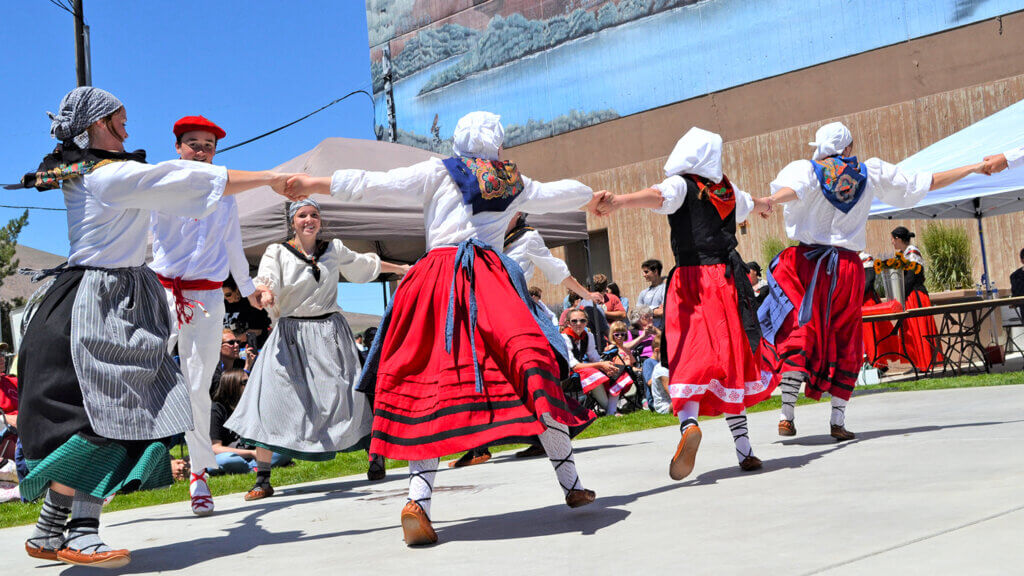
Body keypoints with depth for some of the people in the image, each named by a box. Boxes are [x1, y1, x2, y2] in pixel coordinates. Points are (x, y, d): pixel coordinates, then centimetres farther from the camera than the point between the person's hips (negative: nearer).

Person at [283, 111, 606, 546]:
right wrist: (593, 198, 60)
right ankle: (571, 483, 3)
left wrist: (313, 184, 21)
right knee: (530, 362, 1)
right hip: (491, 277, 1)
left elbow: (375, 185, 12)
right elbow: (560, 193, 39)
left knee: (427, 381, -2)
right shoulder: (515, 184, 22)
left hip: (438, 276, 0)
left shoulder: (438, 173, 15)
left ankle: (418, 498, -16)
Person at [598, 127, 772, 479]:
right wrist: (765, 203, 67)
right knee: (732, 358, 8)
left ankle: (688, 421, -37)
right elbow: (753, 204, 42)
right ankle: (744, 450, 11)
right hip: (725, 279, 4)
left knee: (688, 358, -9)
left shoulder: (681, 185, 2)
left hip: (689, 279, -4)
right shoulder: (730, 192, 18)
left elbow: (657, 196, -22)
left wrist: (616, 202, -38)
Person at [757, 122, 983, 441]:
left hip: (806, 262, -2)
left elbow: (792, 190, -24)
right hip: (849, 267, 2)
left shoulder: (806, 169, 1)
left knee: (795, 333, -2)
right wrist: (975, 167, 26)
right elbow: (930, 182, 15)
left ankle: (787, 414, -15)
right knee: (846, 345, 11)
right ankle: (838, 421, 9)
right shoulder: (872, 173, 9)